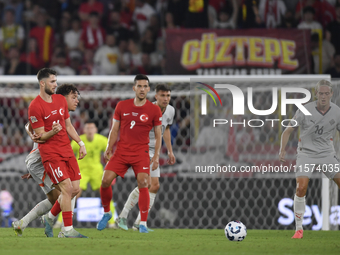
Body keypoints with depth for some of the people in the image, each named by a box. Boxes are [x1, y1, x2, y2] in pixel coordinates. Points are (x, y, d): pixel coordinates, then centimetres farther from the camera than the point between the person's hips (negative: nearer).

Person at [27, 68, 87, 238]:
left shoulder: (60, 100, 11)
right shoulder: (35, 107, -12)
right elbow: (40, 136, -11)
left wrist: (81, 144, 15)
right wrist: (52, 132, -30)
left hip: (67, 151, 7)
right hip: (50, 153, -7)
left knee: (75, 189, 3)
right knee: (67, 188, -15)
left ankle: (49, 218, 21)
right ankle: (68, 230, -10)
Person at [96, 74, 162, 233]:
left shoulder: (154, 110, 0)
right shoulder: (122, 106, 5)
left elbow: (158, 135, 5)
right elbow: (114, 130, 10)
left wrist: (156, 156, -4)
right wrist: (109, 148, -2)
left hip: (141, 153, -2)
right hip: (121, 151, 2)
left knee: (143, 183, -17)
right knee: (105, 181, -8)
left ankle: (143, 223, -9)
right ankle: (106, 213, 16)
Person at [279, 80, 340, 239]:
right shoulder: (305, 110, -8)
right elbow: (288, 131, 1)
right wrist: (282, 150, -13)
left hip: (327, 154, 2)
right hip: (306, 153, -2)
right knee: (301, 188, -19)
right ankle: (299, 229, -8)